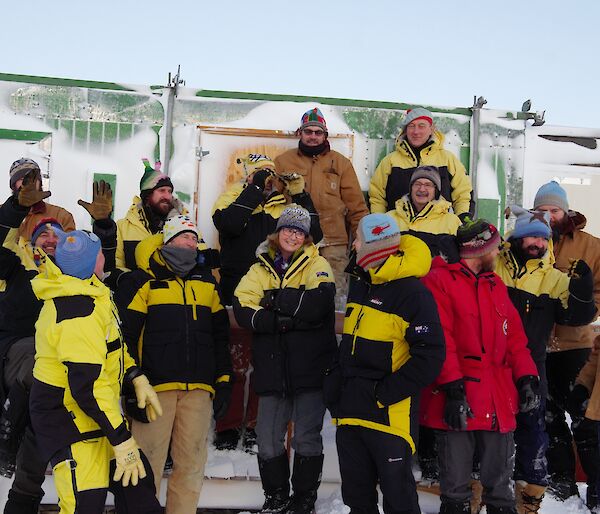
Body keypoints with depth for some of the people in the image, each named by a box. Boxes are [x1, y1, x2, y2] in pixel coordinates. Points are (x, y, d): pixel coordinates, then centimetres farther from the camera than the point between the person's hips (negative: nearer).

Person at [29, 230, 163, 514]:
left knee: (136, 484, 14)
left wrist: (137, 378, 9)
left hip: (94, 408, 10)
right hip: (68, 420, -10)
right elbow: (87, 386, -30)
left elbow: (109, 346, 18)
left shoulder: (87, 293, 4)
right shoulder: (79, 313, -28)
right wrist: (122, 439, -25)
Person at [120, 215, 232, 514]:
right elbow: (126, 335, -2)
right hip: (155, 385, -4)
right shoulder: (144, 281, 4)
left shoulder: (207, 281, 18)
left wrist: (223, 381, 14)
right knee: (148, 462, -3)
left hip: (199, 388, 4)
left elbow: (220, 335, 20)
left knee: (192, 464, 6)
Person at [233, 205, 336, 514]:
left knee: (307, 438, 4)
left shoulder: (317, 265, 4)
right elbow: (242, 309, -5)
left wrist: (276, 301, -9)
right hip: (272, 369, 3)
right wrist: (284, 320, -16)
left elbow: (318, 304, -16)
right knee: (268, 439, 6)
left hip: (310, 367, -3)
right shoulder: (261, 269, 12)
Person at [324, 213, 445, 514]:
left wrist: (388, 392, -19)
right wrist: (336, 379, 12)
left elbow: (430, 355, -18)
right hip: (351, 409, 8)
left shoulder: (412, 293, -14)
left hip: (389, 413, -8)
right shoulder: (360, 284, 13)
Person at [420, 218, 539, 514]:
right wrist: (452, 387, -20)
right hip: (458, 401, -6)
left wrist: (526, 377, 5)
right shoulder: (439, 281, -6)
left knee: (500, 482, 14)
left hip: (500, 400, 6)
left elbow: (514, 336, 17)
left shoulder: (496, 285, 17)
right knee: (456, 484, 5)